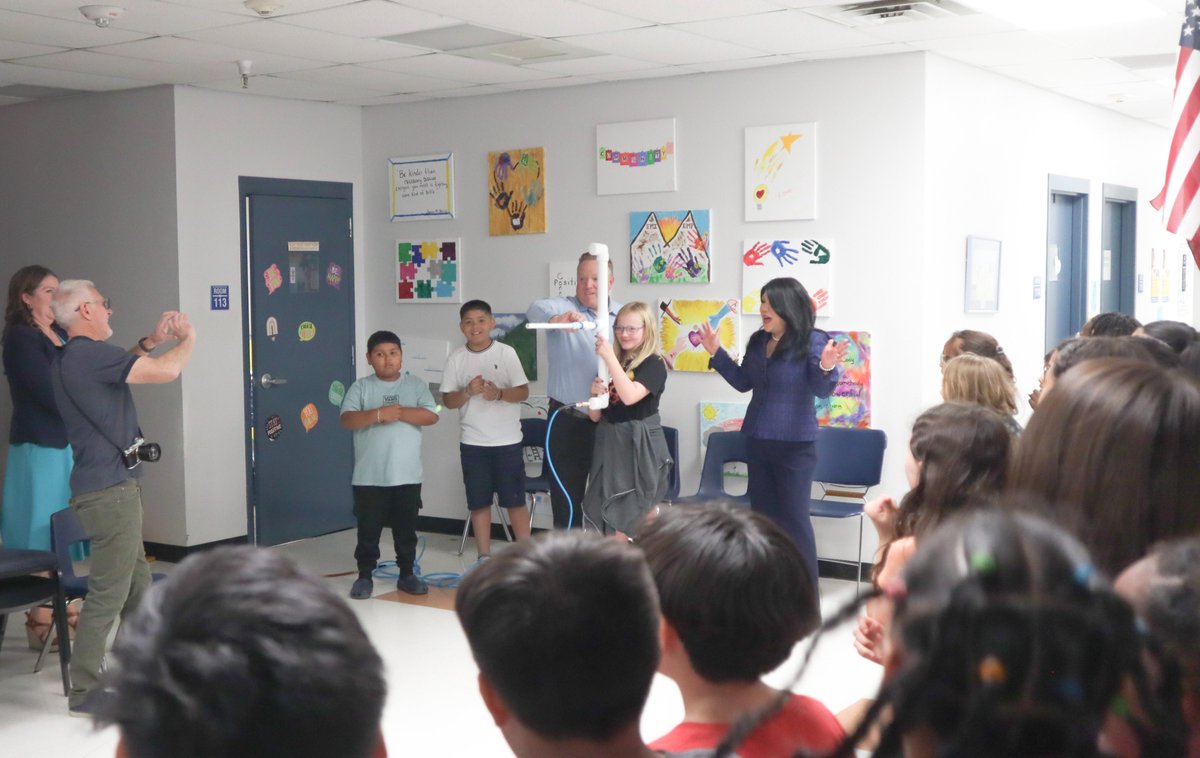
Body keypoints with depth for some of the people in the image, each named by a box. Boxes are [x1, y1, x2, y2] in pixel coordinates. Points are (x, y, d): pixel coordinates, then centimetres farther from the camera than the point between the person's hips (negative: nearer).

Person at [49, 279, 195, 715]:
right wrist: (188, 339, -3)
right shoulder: (88, 354, -18)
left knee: (138, 585, 19)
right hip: (109, 490, -11)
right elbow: (166, 371, -22)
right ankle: (84, 691, 4)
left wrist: (152, 341, 20)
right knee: (108, 593, -4)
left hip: (109, 486, 11)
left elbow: (122, 367, 32)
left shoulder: (75, 359, 13)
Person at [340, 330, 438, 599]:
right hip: (369, 477, -1)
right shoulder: (360, 387, 0)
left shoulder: (416, 385, 4)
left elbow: (431, 416, -8)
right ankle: (365, 576, 16)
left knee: (406, 529, 11)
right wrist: (378, 414, -25)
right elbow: (347, 420, -12)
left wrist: (399, 412, -19)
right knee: (368, 529, 5)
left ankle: (406, 574, 22)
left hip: (407, 476, 1)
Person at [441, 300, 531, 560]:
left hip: (507, 440, -2)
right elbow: (448, 400, 1)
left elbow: (523, 391, -4)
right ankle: (484, 557, 17)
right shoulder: (456, 359, 1)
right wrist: (468, 392, -19)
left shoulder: (506, 353, -3)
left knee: (515, 499, 3)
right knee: (478, 502, 7)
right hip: (473, 442, 2)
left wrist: (500, 393, -22)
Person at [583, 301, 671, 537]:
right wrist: (595, 393, -11)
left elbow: (630, 396, -25)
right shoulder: (611, 364, 11)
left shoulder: (654, 364, -7)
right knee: (608, 517, 8)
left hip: (639, 446, -6)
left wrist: (610, 358, -26)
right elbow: (595, 416, 11)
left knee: (635, 519, -2)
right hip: (609, 444, 6)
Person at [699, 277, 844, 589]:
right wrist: (717, 353, 11)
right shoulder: (758, 341, 6)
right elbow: (743, 382, 16)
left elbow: (822, 391, -20)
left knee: (794, 518, -3)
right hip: (758, 442, 7)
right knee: (763, 516, 15)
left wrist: (826, 368, -39)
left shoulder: (813, 341, -13)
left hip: (795, 446, -7)